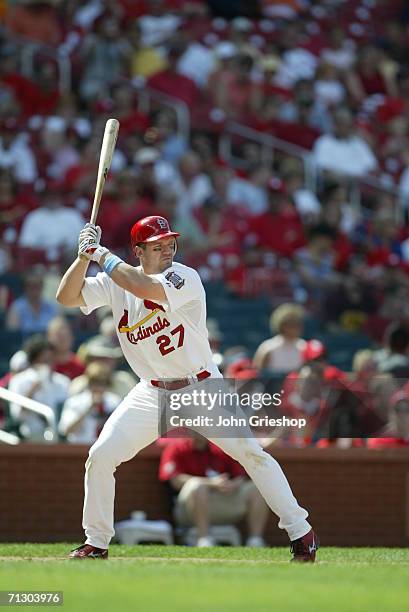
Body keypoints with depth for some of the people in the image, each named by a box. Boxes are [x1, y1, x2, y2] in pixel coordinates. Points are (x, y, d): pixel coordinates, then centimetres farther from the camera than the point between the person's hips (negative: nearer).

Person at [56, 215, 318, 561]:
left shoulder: (185, 278, -18)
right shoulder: (116, 282, -1)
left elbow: (144, 288, -36)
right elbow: (67, 297, -4)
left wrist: (102, 254, -24)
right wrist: (85, 256, -18)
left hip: (203, 388, -4)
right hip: (153, 392, 4)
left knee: (251, 452, -12)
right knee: (100, 455, -7)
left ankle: (300, 531, -2)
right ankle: (96, 543, 9)